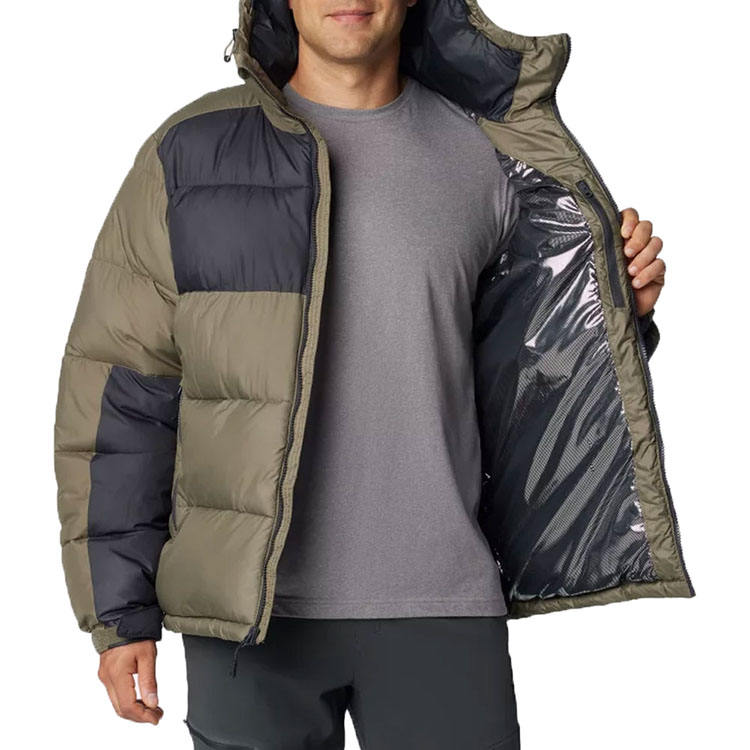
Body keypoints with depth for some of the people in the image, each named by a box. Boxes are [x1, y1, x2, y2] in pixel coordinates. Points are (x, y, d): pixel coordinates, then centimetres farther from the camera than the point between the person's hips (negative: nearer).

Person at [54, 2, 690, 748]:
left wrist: (617, 310, -4)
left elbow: (530, 372, 16)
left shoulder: (482, 157, 7)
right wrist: (119, 610, -3)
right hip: (252, 607, -1)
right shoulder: (192, 153, 2)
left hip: (444, 600, 1)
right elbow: (117, 390, 1)